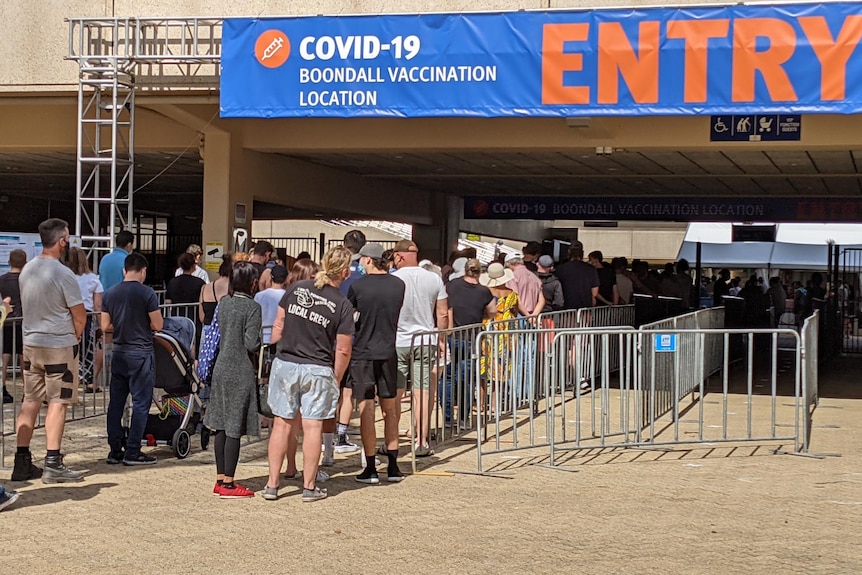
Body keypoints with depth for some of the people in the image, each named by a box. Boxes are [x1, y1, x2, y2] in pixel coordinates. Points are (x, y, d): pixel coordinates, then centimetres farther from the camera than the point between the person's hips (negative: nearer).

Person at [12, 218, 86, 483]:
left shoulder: (26, 270, 5)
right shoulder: (63, 274, -16)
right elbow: (79, 315, -13)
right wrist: (76, 335, 8)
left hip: (30, 343, 7)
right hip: (59, 345, -7)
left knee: (30, 401, 10)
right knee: (58, 402, -2)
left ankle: (22, 462, 12)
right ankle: (53, 464, -3)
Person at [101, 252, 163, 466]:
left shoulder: (110, 293, 3)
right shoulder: (147, 293, -11)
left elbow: (105, 326, 6)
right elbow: (158, 325, -12)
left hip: (119, 352, 5)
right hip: (141, 353, -5)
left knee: (116, 402, 11)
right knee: (141, 403, 1)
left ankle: (114, 451, 14)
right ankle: (132, 452, 0)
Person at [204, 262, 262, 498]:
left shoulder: (224, 303, 8)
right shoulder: (252, 307, -13)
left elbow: (218, 336, 14)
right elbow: (251, 344, -17)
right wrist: (264, 341, 0)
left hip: (221, 369, 7)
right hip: (241, 372, -7)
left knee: (221, 426, 12)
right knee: (234, 428, -3)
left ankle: (220, 479, 19)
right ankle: (228, 484, 0)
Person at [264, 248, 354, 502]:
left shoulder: (295, 289, 0)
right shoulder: (342, 305, -8)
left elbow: (277, 328, 6)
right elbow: (343, 350, -6)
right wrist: (336, 379, 7)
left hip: (285, 364, 3)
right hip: (318, 370, -3)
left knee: (282, 424, 9)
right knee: (312, 427, 5)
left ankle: (272, 484, 13)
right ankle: (309, 487, 11)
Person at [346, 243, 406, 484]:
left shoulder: (358, 286, -10)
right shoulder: (398, 285, 0)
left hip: (362, 353, -3)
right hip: (388, 352, 4)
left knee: (366, 411, 0)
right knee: (390, 410, 13)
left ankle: (371, 468, 1)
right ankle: (393, 467, 14)